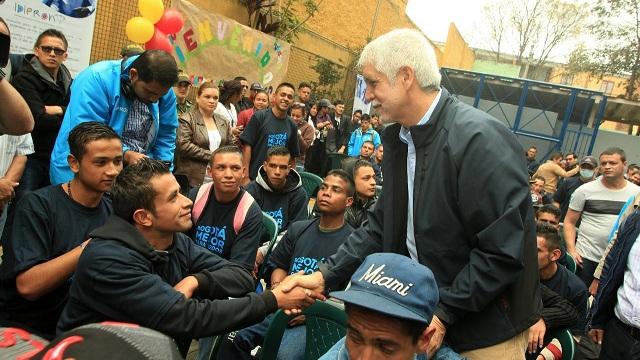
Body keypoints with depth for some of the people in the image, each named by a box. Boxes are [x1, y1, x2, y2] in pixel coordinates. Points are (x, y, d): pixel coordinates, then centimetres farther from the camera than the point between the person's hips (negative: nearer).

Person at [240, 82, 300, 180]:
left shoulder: (292, 125, 7)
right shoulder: (259, 117, -4)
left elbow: (292, 156, 12)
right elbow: (247, 146, -7)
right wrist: (245, 176, -11)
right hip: (255, 176, -3)